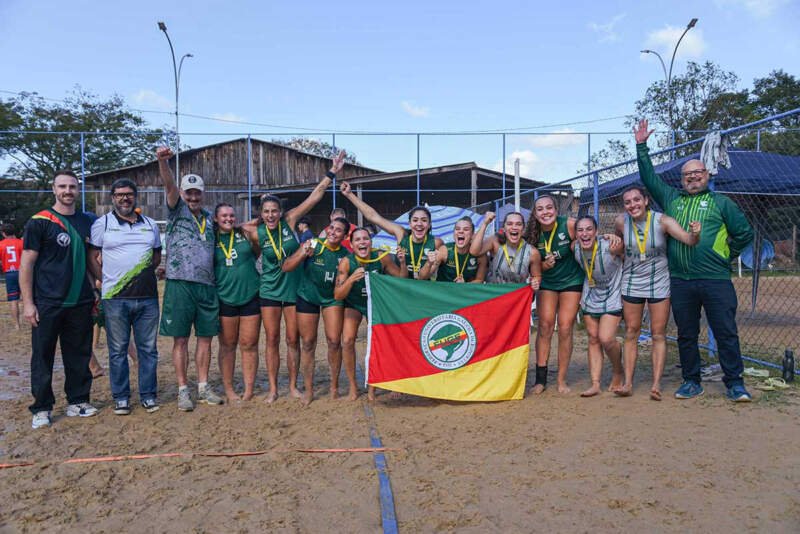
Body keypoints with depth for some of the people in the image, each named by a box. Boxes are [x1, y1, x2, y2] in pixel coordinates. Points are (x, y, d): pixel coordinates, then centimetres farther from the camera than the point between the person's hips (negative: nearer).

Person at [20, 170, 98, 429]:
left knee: (79, 356, 9)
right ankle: (42, 409, 13)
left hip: (80, 302, 4)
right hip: (47, 304, -4)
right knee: (43, 357, 3)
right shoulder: (39, 222, -3)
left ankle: (78, 402, 21)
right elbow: (26, 264, -5)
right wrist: (28, 303, -10)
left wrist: (96, 292, 10)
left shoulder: (87, 222, 11)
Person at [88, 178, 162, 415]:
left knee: (148, 348, 6)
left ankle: (148, 395, 16)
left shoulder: (150, 224, 13)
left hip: (147, 297, 3)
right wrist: (107, 280, -2)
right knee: (118, 350, 4)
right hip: (115, 298, -2)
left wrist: (144, 274, 7)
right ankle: (121, 397, 16)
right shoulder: (102, 224, 4)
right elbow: (92, 257, 4)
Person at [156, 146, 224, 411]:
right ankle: (183, 390, 10)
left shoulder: (209, 217, 16)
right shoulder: (178, 210, 4)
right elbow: (169, 185, -16)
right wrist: (163, 161, -32)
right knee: (181, 339, 2)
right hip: (180, 283, -4)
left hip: (207, 285, 5)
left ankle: (203, 387, 19)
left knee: (205, 338, 9)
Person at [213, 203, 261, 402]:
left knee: (249, 345, 3)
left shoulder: (246, 233, 2)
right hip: (224, 298, 0)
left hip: (250, 296, 0)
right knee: (227, 345, 8)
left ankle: (249, 389, 11)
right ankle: (228, 389, 19)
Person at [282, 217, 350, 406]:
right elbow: (285, 267, -15)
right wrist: (303, 254, -30)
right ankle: (308, 390, 15)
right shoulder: (312, 245, -14)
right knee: (308, 344, 4)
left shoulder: (345, 254, -9)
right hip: (308, 297, 0)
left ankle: (334, 386, 12)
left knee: (334, 341, -7)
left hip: (332, 298, 1)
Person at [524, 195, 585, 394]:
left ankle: (561, 379, 9)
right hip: (547, 283, 2)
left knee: (565, 328, -3)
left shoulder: (570, 225, -20)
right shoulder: (532, 234, -11)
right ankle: (541, 377, 5)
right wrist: (544, 265, -22)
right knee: (545, 325, -4)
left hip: (571, 281, -2)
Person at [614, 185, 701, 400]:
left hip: (659, 283, -2)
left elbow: (689, 240, -28)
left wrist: (695, 233, -48)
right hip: (632, 283, 2)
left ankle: (656, 384, 5)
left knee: (658, 335, 2)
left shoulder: (662, 220, -17)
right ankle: (628, 383, 10)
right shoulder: (621, 222, -10)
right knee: (631, 333, 6)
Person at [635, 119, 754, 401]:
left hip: (716, 280, -3)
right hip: (680, 281, 3)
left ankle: (735, 383, 10)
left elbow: (744, 233, 9)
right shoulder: (671, 199, 15)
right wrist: (641, 146, 13)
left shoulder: (721, 203, 8)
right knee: (686, 335, 9)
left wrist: (725, 255, 5)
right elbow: (649, 177, 16)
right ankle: (691, 382, 21)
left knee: (726, 333, -1)